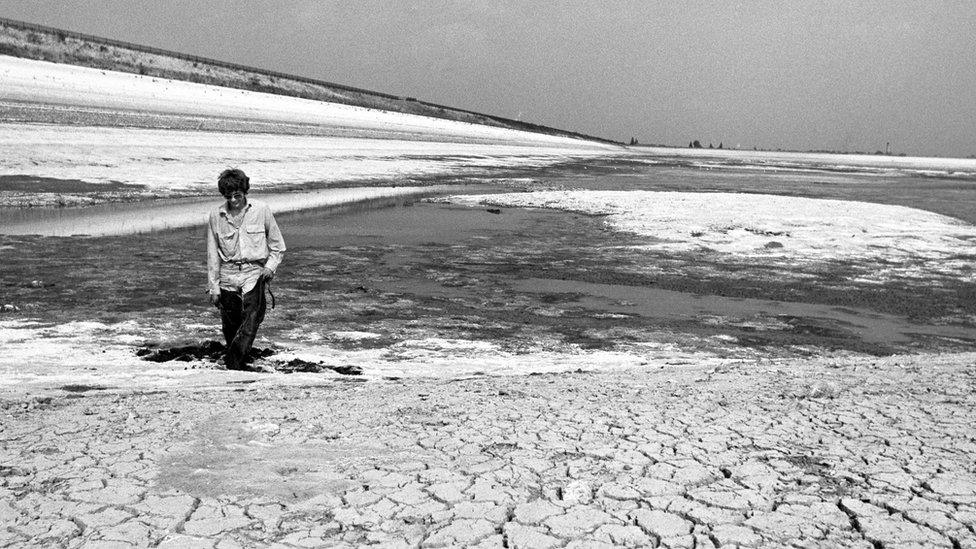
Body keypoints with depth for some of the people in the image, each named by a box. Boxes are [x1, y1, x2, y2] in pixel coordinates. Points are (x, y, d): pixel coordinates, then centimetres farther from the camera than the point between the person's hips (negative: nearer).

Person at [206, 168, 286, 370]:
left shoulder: (261, 210, 0)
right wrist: (213, 286, 7)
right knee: (230, 327, 5)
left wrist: (270, 265, -6)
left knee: (252, 315, -21)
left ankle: (234, 364, -24)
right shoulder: (216, 215, 2)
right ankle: (238, 366, 25)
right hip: (228, 276, 2)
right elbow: (212, 253, 9)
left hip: (254, 273, -2)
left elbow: (277, 245, 11)